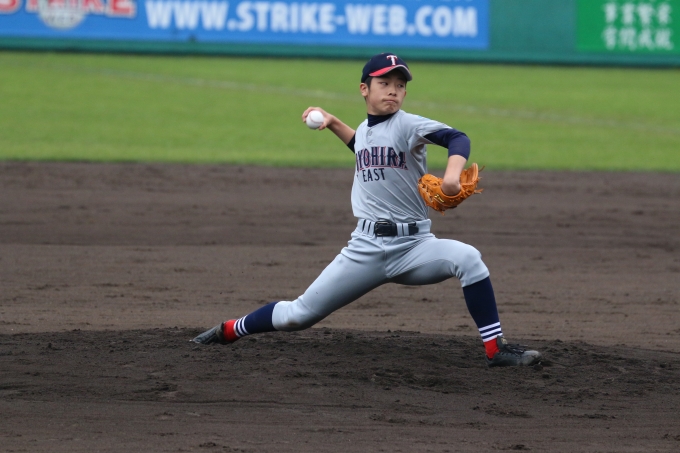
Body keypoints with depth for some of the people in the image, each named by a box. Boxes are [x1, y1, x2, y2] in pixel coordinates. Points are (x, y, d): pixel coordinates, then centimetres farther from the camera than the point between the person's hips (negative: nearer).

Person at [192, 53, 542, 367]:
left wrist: (453, 172, -46)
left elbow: (457, 138, -26)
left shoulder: (408, 125, -8)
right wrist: (333, 124, 26)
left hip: (413, 246, -4)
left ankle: (495, 350, -27)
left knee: (467, 258, -33)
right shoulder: (365, 128, 11)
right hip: (366, 248, 4)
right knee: (298, 315, 3)